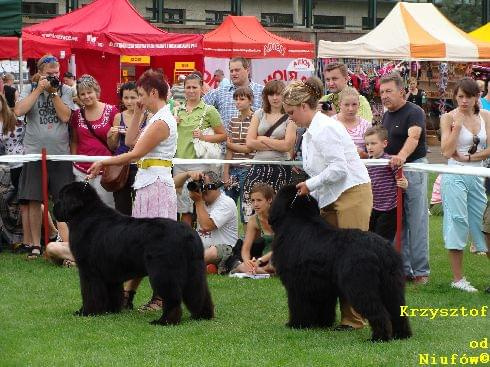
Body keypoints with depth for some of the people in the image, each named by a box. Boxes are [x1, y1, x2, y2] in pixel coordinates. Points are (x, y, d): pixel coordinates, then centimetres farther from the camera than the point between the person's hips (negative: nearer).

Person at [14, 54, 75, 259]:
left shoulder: (64, 91, 5)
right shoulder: (30, 89, 5)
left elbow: (65, 116, -7)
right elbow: (19, 111, -12)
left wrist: (54, 92, -10)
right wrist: (39, 89, -11)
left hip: (60, 154, 0)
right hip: (34, 154, 0)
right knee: (34, 201, 2)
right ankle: (36, 245, 9)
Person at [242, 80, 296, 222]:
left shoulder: (290, 118, 3)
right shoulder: (259, 114, 13)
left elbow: (287, 145, -8)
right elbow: (250, 142, 3)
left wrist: (263, 139, -1)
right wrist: (277, 145, -3)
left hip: (280, 168, -3)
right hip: (259, 166, 3)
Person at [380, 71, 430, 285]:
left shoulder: (414, 112, -11)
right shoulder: (386, 116, 15)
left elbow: (413, 137, -29)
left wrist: (402, 156, -46)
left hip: (413, 169, -8)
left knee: (416, 221, -5)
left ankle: (420, 271, 0)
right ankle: (403, 269, 13)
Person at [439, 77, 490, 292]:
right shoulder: (449, 118, -4)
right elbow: (447, 152, -13)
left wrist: (468, 157, -9)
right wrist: (457, 126, -17)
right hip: (455, 176, -4)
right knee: (458, 223, -5)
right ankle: (458, 279, 0)